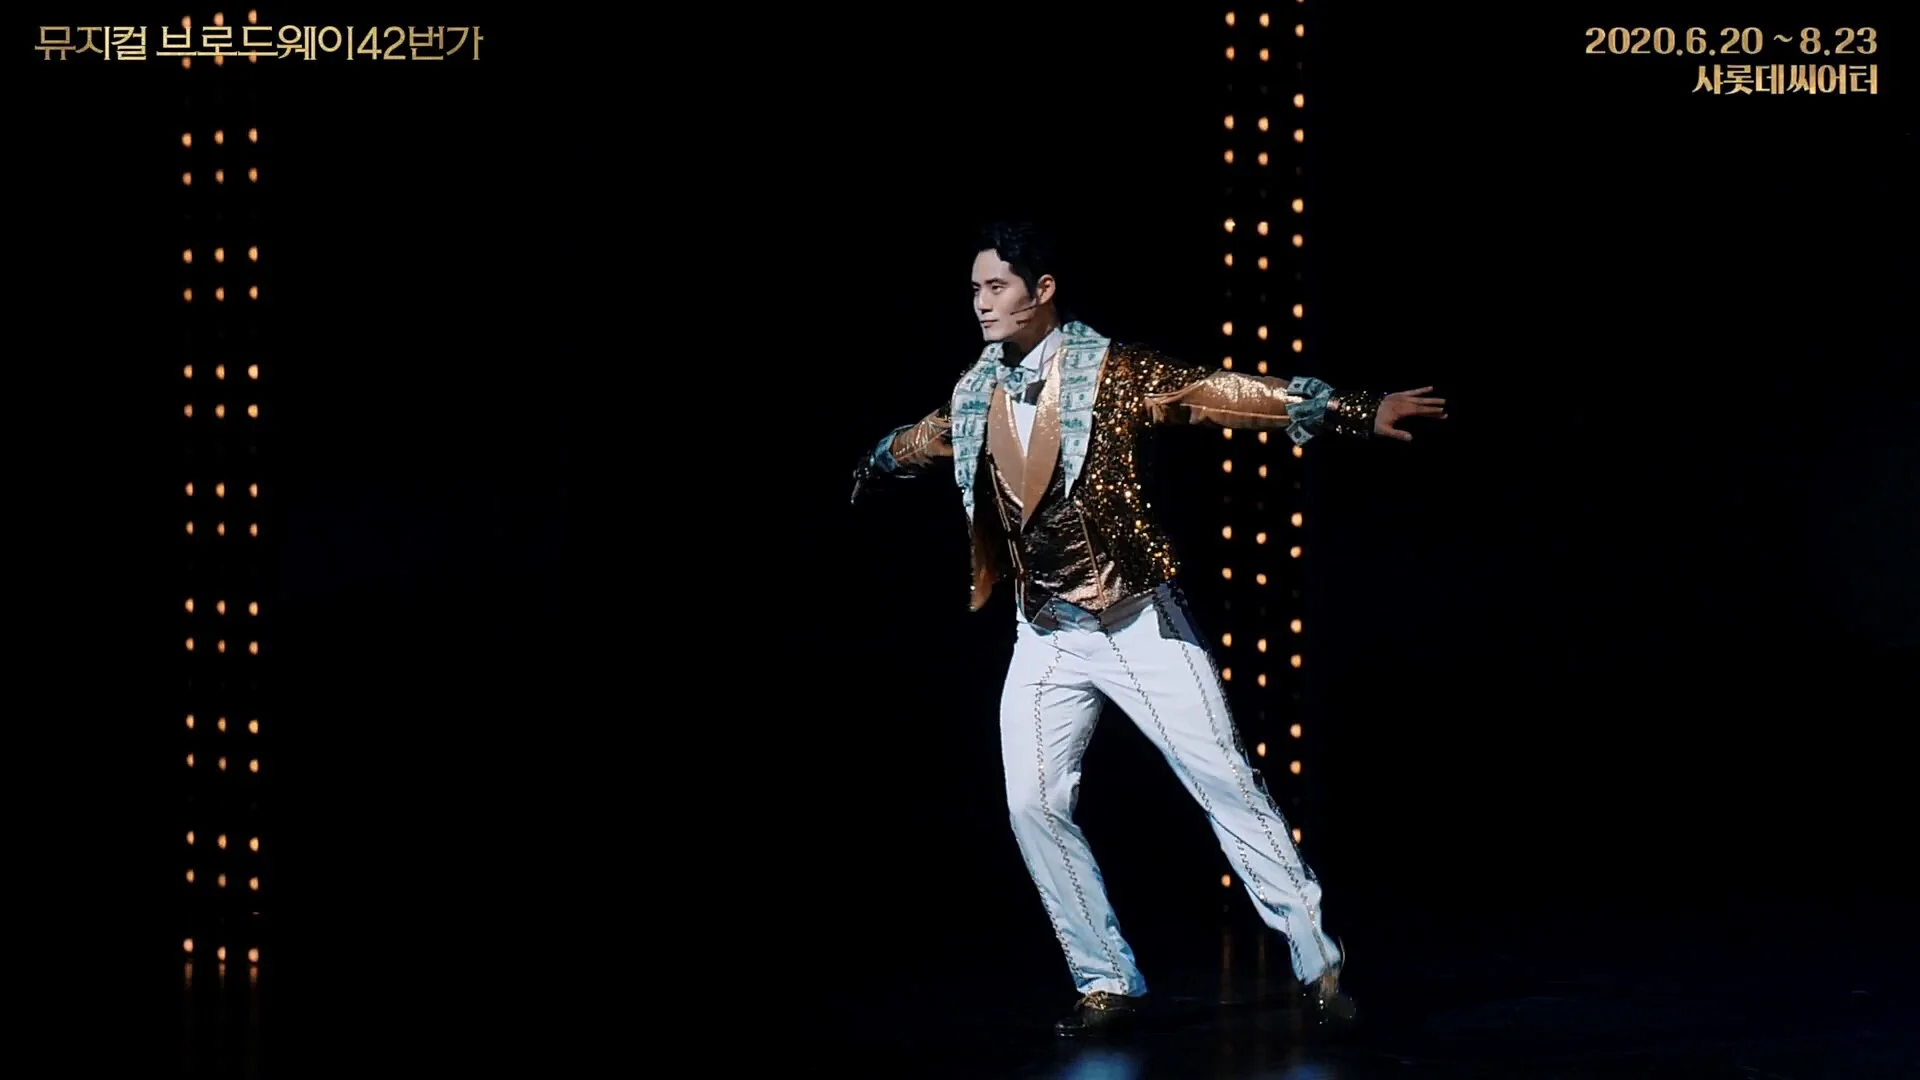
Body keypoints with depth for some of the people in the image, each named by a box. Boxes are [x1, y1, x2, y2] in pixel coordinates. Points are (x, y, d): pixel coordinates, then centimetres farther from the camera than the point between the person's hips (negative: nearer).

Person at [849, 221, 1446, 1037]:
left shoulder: (1109, 372, -12)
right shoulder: (974, 394, 4)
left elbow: (1218, 392, -19)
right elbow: (919, 441, 26)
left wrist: (1356, 413, -27)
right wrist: (870, 466, 47)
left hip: (1137, 622, -5)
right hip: (1045, 635, 5)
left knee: (1223, 780, -4)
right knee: (1034, 803, -3)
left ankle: (1318, 965, 4)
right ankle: (1106, 983, 9)